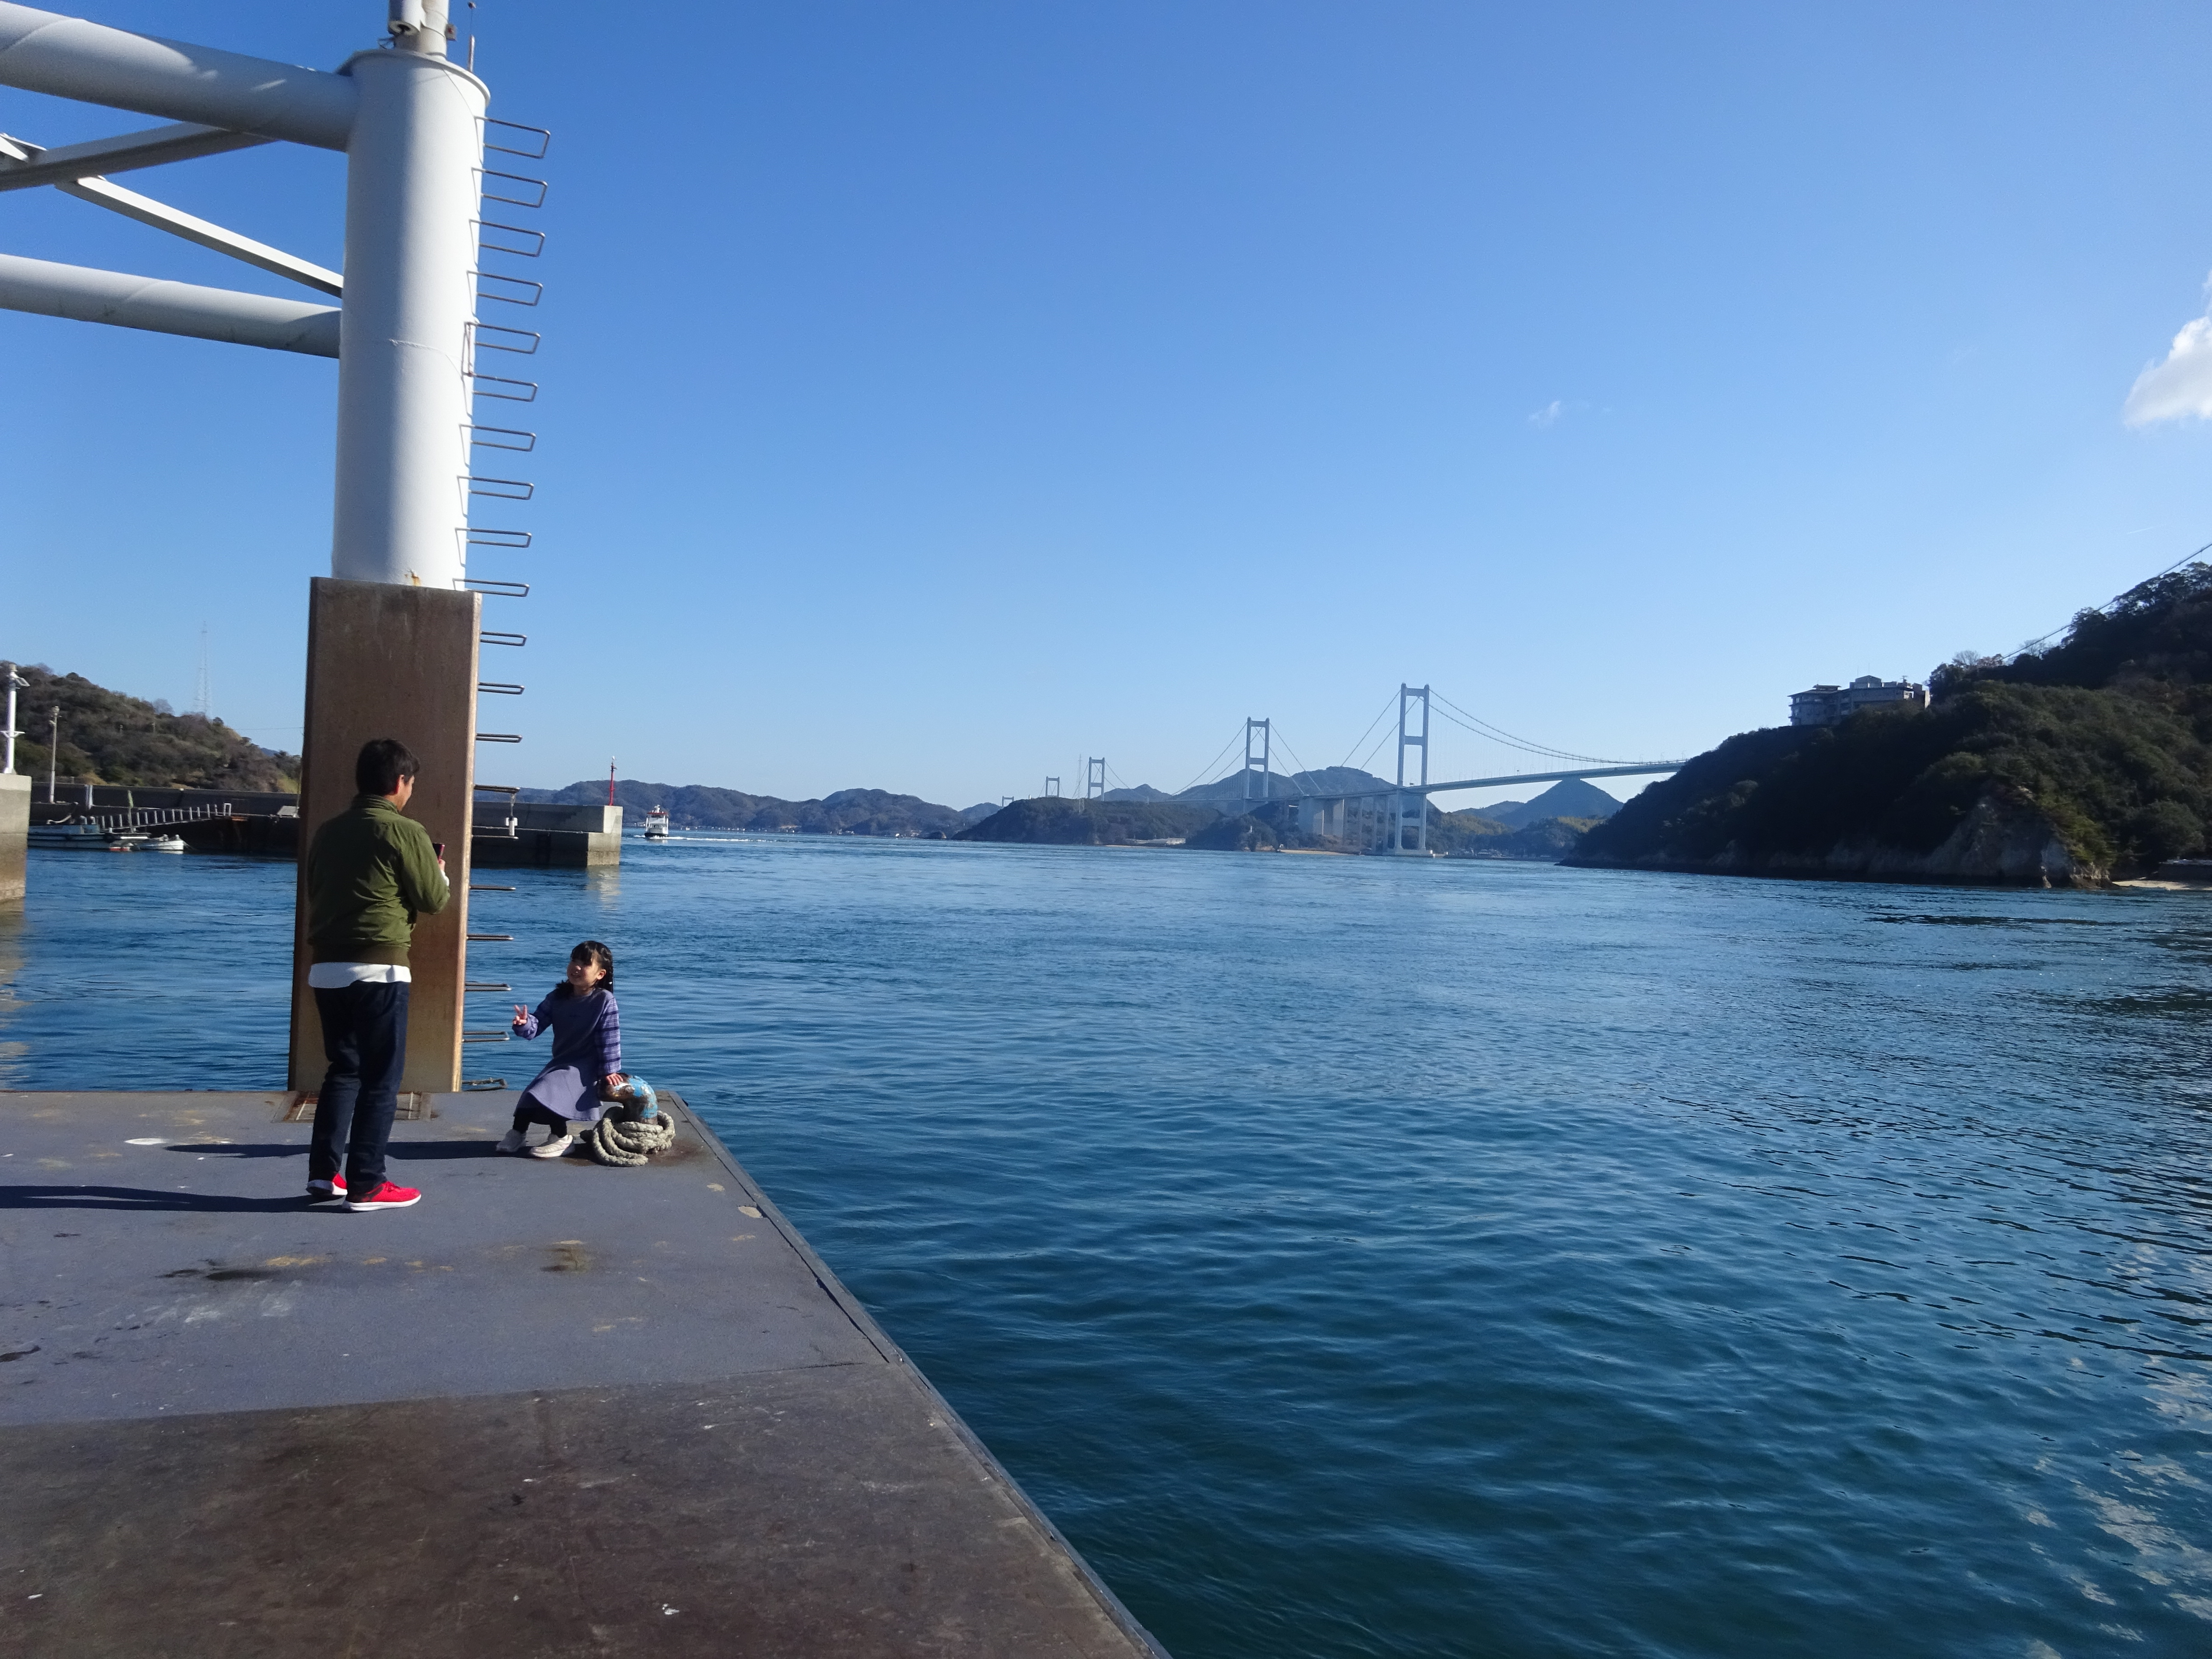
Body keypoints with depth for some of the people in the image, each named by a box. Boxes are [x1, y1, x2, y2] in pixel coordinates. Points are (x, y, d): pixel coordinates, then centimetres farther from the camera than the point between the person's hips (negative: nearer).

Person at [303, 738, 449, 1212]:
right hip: (377, 970, -7)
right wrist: (441, 873, 18)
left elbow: (317, 894, 20)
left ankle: (323, 1175, 18)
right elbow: (434, 901, -3)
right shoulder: (405, 832, -10)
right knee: (381, 1079, 2)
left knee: (342, 1071, 17)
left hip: (326, 967, 7)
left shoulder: (327, 831, 11)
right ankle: (366, 1185, 4)